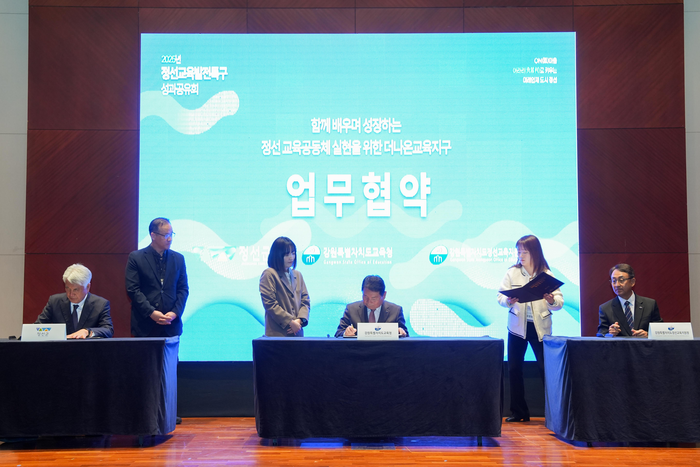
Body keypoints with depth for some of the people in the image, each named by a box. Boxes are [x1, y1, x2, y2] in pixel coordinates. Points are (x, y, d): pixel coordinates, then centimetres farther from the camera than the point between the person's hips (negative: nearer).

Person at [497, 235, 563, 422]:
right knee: (514, 369, 5)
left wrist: (552, 301, -27)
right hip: (517, 326, 2)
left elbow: (559, 302, -5)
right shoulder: (512, 273, 2)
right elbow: (500, 296, 0)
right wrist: (508, 301, -21)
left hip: (540, 328, -2)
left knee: (546, 369, -4)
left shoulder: (546, 275, -2)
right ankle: (518, 412, 17)